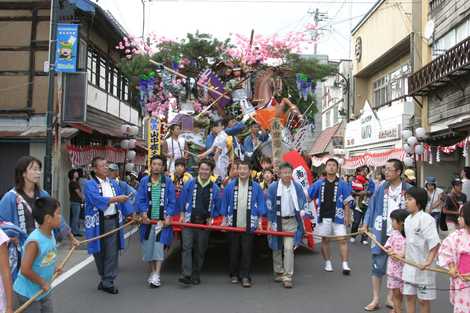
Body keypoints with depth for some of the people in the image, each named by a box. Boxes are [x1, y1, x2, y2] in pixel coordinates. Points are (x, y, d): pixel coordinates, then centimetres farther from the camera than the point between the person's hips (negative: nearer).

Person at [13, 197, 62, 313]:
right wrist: (43, 283, -19)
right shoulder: (35, 241, -30)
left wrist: (53, 269, 2)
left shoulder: (50, 234, -4)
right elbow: (25, 270, -30)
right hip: (27, 294, -8)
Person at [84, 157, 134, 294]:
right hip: (98, 222, -3)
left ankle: (107, 282, 7)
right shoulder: (90, 184, -4)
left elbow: (123, 199, 11)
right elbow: (97, 199, -21)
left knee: (112, 251, -1)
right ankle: (105, 278, 30)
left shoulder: (113, 183, 12)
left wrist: (131, 213, 2)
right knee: (99, 251, 9)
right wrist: (116, 199, -26)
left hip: (113, 221, 3)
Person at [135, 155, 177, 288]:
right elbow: (140, 200, 3)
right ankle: (152, 272, 23)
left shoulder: (168, 182, 2)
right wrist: (143, 213, -12)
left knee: (159, 246, -7)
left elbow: (172, 201, 1)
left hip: (162, 220, -2)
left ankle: (157, 275, -4)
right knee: (148, 246, 7)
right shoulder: (144, 181, 5)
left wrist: (168, 216, -10)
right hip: (148, 220, 2)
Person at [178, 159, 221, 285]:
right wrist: (182, 215, -1)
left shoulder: (214, 188, 3)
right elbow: (182, 201, 6)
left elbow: (217, 207, 10)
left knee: (200, 250, 7)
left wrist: (211, 218, -1)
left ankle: (196, 276, 18)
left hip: (204, 223, 2)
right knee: (187, 247, -12)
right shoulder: (189, 184, 1)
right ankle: (186, 275, -14)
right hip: (189, 221, -1)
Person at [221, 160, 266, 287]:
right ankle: (234, 275, 22)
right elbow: (224, 204, 8)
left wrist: (259, 221, 1)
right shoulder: (230, 186, 2)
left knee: (247, 251, 0)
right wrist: (225, 220, 6)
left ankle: (245, 276, 7)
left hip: (249, 226, -1)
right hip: (233, 224, 1)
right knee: (234, 251, 10)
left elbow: (261, 205, 5)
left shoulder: (256, 187, 0)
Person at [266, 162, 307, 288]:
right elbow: (269, 205, 0)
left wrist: (302, 211, -7)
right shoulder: (273, 187, -4)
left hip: (291, 221, -1)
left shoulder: (297, 187, 0)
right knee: (277, 248, 12)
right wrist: (269, 221, -2)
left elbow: (303, 202, 10)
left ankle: (287, 277, -4)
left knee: (289, 248, -9)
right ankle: (279, 272, 29)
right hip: (277, 221, 1)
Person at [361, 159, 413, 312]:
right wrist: (366, 224, -1)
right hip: (381, 234, 1)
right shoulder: (382, 188, 1)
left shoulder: (408, 189, -6)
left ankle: (391, 298, 27)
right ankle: (375, 299, 15)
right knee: (378, 266, 4)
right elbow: (372, 206, 6)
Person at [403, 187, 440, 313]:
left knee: (424, 299, 7)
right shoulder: (408, 219, 7)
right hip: (409, 265, 8)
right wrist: (402, 255, 16)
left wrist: (429, 261, -28)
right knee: (409, 296, 15)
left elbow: (435, 243, -24)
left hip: (423, 267, -8)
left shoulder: (426, 219, -19)